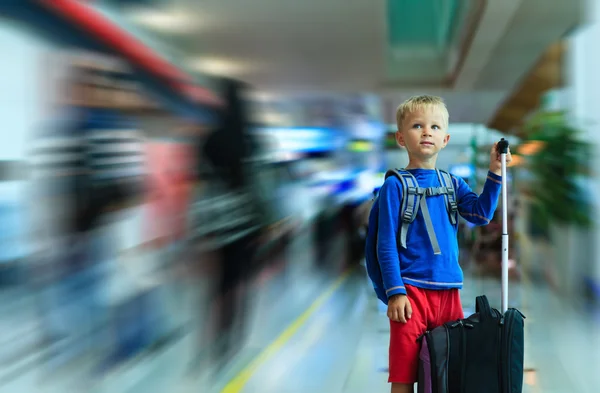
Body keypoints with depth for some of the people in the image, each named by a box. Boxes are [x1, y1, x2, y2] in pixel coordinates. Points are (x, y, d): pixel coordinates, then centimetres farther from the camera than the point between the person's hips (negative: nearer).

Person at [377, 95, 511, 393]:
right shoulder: (395, 185, -4)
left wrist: (495, 172, -6)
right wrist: (395, 293, -13)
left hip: (449, 290, 5)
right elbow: (386, 244, -7)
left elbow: (481, 214, -1)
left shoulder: (453, 184, 12)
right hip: (411, 291, -5)